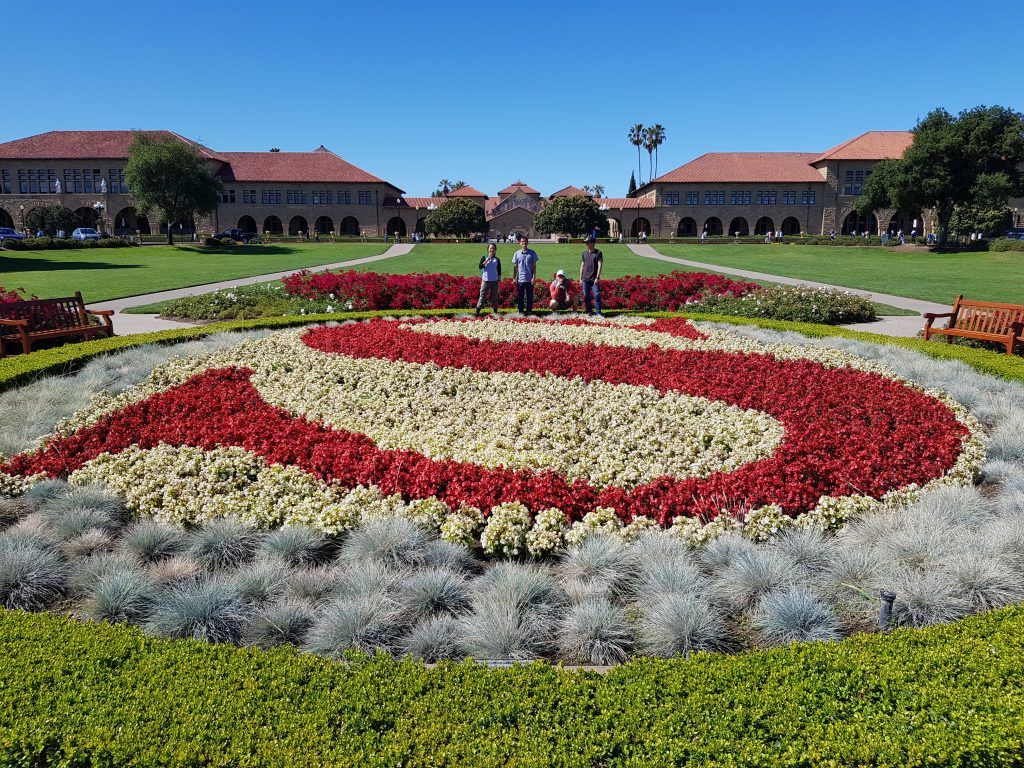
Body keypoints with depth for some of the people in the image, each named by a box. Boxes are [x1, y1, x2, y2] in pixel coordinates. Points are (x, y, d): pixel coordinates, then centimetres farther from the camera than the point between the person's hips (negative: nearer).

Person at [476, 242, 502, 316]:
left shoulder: (497, 259, 8)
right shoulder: (484, 258, 2)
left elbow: (499, 271, 11)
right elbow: (480, 266, -13)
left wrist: (499, 280, 6)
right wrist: (487, 259, -17)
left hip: (495, 281, 3)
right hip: (485, 280, -2)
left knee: (495, 296, 7)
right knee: (483, 295, -4)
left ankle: (495, 311, 15)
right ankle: (477, 311, -3)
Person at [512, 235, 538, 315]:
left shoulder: (532, 253, 1)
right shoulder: (517, 253, 5)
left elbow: (534, 266, 2)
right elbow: (515, 267, 8)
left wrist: (534, 277, -5)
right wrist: (514, 278, 3)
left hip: (529, 279, -1)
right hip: (520, 279, 1)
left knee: (529, 296, 4)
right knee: (520, 296, 5)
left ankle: (529, 310, 13)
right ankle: (520, 310, 14)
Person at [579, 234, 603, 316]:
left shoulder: (598, 253, -2)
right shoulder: (585, 253, 13)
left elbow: (600, 266, -8)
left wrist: (597, 278, -16)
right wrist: (580, 279, 12)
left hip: (594, 279, -5)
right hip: (585, 279, 5)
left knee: (597, 296, -10)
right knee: (586, 296, 6)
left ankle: (598, 313, -7)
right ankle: (589, 312, 17)